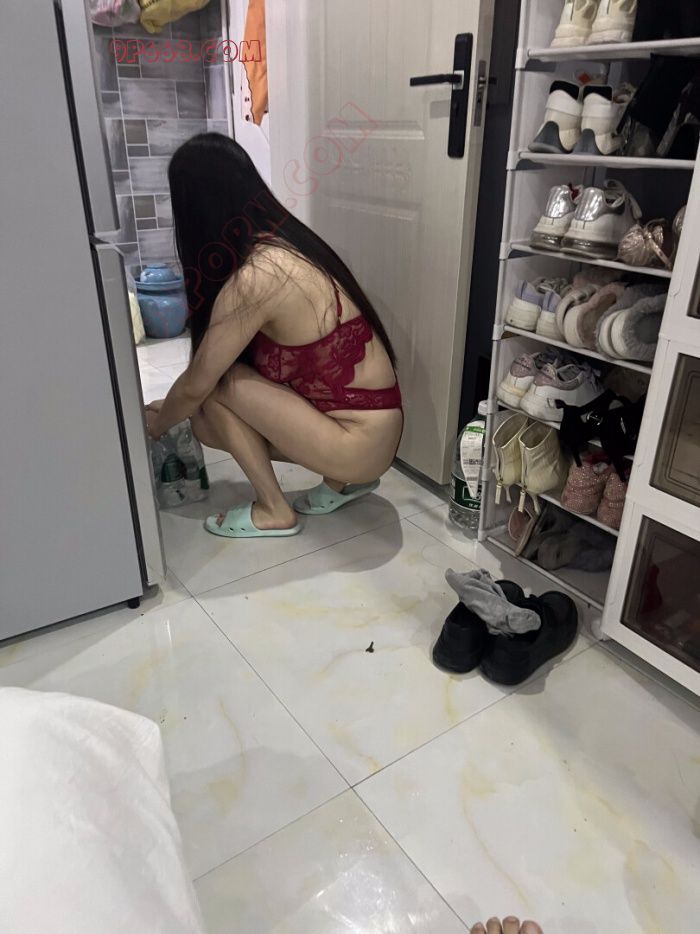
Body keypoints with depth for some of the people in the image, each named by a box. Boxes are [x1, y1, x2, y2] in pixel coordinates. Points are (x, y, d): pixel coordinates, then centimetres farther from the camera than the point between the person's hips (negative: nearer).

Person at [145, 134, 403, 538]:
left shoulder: (253, 278, -22)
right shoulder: (285, 244, 6)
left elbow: (195, 386, -10)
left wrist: (159, 422, 12)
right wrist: (176, 408, 24)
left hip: (362, 442, -8)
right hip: (374, 427, 8)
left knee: (217, 385, -7)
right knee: (211, 421, 8)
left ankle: (273, 511, 5)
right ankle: (344, 480, 15)